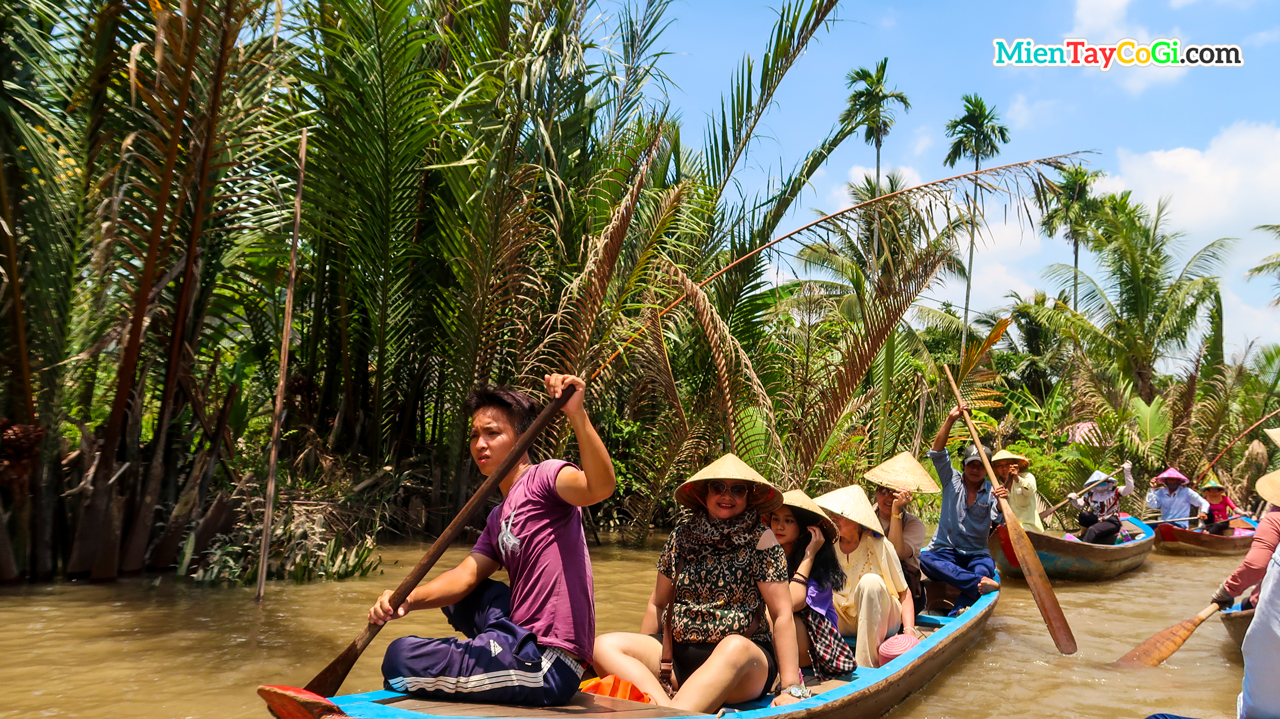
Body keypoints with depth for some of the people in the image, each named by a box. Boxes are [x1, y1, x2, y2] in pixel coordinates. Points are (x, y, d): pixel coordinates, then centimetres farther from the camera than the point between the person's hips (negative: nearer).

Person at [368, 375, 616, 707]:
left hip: (548, 665, -9)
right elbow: (465, 576, 7)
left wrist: (577, 415, -42)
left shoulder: (544, 477, -9)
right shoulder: (497, 518, 18)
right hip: (523, 638, 9)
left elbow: (599, 487, -30)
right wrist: (409, 599, -11)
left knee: (400, 657, -14)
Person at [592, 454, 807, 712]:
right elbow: (658, 603, 16)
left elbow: (782, 614, -7)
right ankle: (666, 708, -38)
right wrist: (641, 660, 15)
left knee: (735, 647, -38)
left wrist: (791, 688, -14)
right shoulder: (683, 534, 8)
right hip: (679, 653, 5)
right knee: (603, 646, -17)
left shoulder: (760, 539, -2)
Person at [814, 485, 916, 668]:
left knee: (870, 582, -32)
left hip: (881, 619, -2)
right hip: (846, 622, 2)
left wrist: (909, 631, -22)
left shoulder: (878, 545, -13)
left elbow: (904, 593, -9)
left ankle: (866, 665, -32)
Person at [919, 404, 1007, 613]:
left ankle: (956, 616, -54)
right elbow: (937, 453, -4)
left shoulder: (991, 491, 5)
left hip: (976, 554, 0)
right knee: (925, 559, -34)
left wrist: (1002, 501, -36)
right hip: (944, 551, 0)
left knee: (985, 567, -35)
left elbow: (999, 518, -14)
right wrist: (951, 419, -13)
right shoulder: (952, 481, 9)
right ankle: (981, 585, -48)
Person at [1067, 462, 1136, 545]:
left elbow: (1129, 489, -14)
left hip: (1112, 522, -5)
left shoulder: (1114, 493, 0)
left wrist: (1127, 472, -23)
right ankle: (1083, 535, -8)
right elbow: (1078, 505, 0)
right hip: (1097, 521, 5)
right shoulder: (1090, 495, 7)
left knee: (1092, 530, -31)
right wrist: (1073, 499, -24)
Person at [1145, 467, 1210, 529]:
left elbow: (1204, 503, 7)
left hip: (1179, 525, -3)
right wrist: (1152, 489, -6)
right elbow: (1152, 505, -2)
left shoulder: (1186, 492, 6)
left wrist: (1203, 512, -15)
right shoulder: (1160, 492, 11)